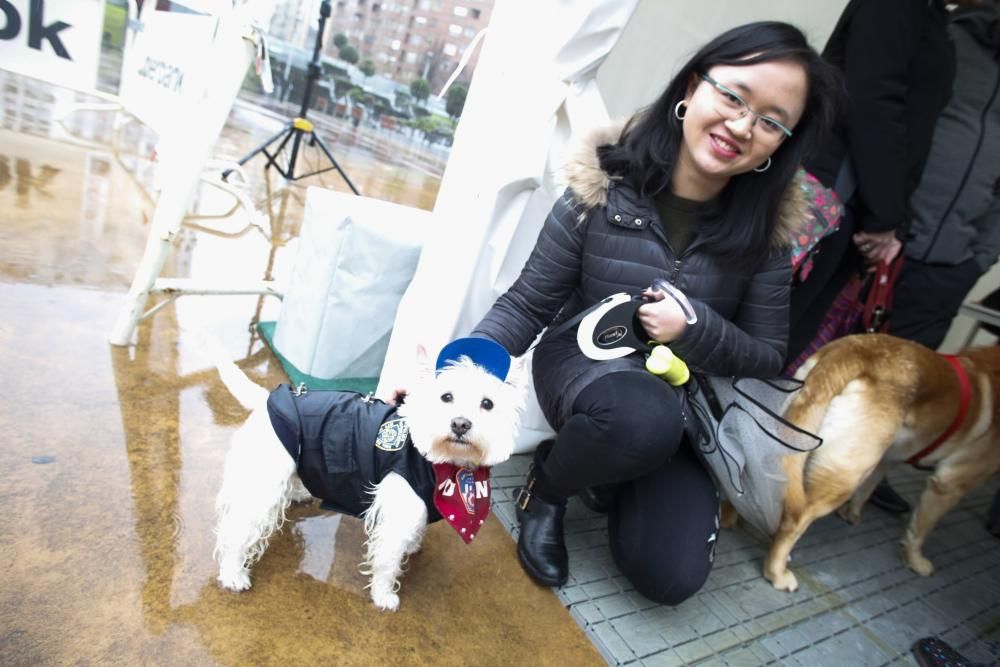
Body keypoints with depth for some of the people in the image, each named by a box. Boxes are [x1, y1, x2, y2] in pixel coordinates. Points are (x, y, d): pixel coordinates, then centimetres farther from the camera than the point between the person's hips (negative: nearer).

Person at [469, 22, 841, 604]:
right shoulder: (603, 186, -15)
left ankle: (624, 479, 21)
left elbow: (768, 356, -2)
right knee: (646, 418, -39)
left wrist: (695, 330, -22)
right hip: (584, 362, -2)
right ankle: (547, 488, -5)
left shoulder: (765, 227, -8)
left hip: (685, 400, 3)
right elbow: (527, 304, -11)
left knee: (671, 578, -11)